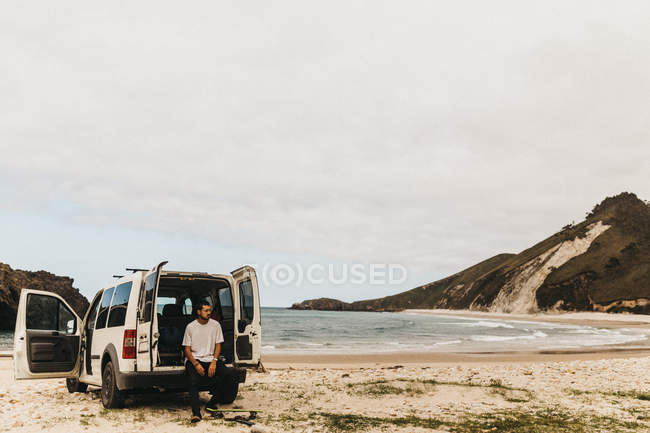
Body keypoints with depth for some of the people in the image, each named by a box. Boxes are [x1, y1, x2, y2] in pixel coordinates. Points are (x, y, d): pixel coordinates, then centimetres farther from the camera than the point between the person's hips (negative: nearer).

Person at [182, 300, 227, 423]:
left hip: (210, 358, 2)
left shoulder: (215, 325, 4)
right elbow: (187, 349, -1)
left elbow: (218, 345, 4)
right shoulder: (190, 327, -1)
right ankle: (196, 412, -28)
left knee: (222, 370, -28)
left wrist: (214, 362, -13)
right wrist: (196, 364, -16)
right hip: (194, 359, -1)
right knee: (193, 379, -30)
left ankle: (211, 403, -12)